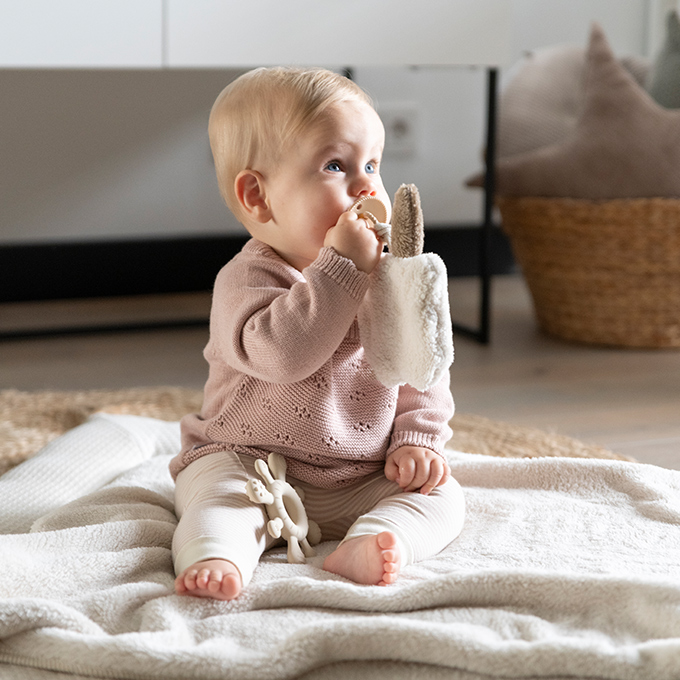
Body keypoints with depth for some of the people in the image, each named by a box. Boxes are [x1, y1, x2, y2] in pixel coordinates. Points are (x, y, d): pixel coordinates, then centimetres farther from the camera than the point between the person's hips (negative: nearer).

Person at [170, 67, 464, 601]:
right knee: (218, 495, -31)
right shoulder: (247, 279, -13)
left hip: (361, 481, 5)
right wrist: (343, 266, -31)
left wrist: (417, 439, -4)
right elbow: (281, 353, -34)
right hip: (249, 462, -4)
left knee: (442, 495, -15)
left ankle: (366, 546, -38)